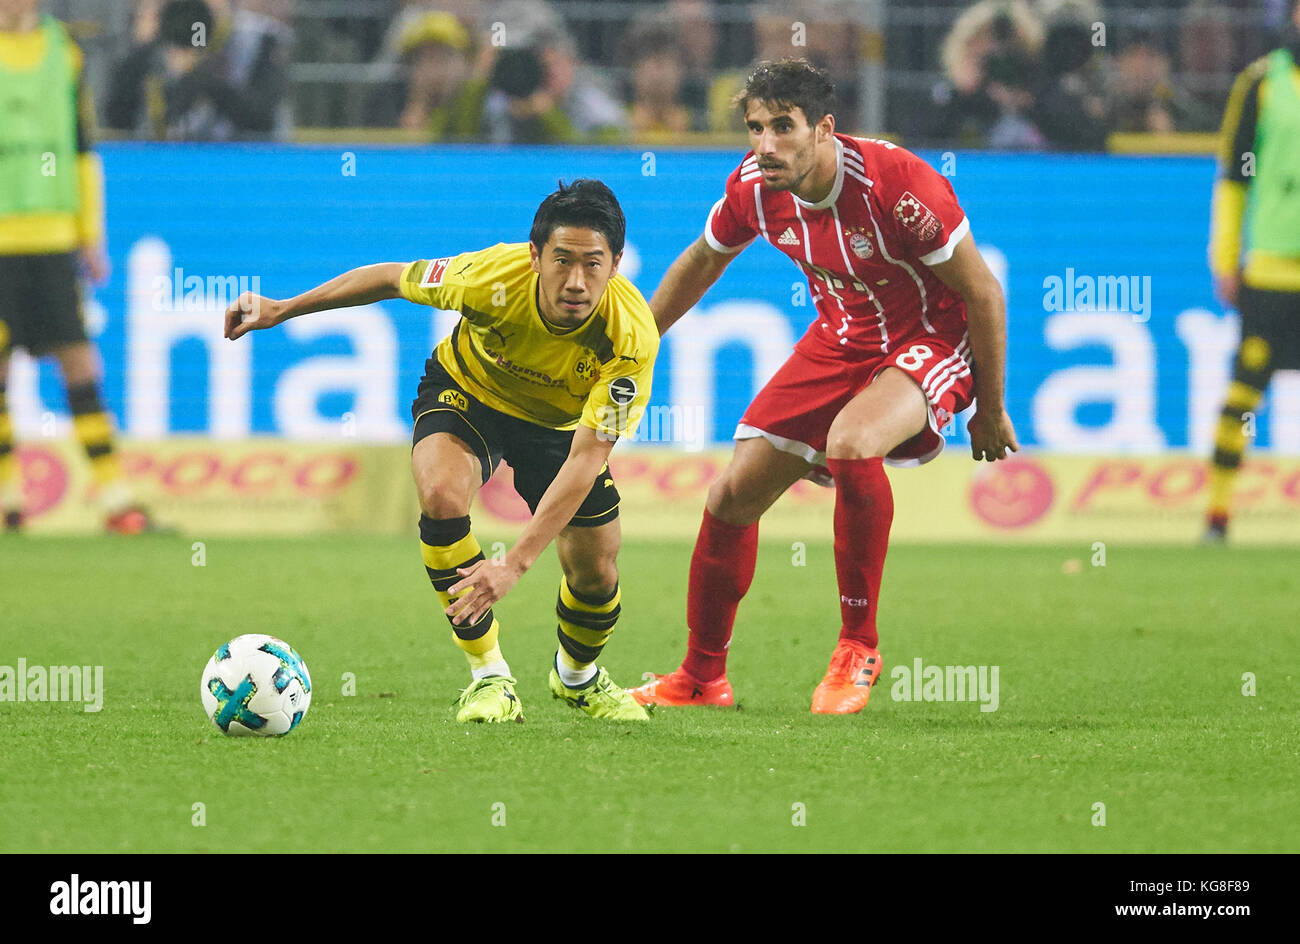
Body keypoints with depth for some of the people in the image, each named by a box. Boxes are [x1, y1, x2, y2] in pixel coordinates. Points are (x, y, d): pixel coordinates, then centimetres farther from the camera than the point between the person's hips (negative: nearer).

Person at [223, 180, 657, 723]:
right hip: (467, 389, -1)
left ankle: (578, 676, 37)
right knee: (442, 495, -31)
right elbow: (392, 279, -16)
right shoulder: (491, 277, -37)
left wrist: (515, 564, -47)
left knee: (596, 574, -1)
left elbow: (584, 461, -39)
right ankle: (488, 675, -14)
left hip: (560, 421, 1)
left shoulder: (632, 337, -37)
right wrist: (281, 309, -8)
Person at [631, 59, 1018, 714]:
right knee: (734, 493, 0)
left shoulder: (896, 185, -30)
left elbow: (983, 293, -19)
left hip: (932, 339, -6)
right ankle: (702, 676, 21)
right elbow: (700, 264, 11)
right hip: (841, 336, 6)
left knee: (849, 443, -36)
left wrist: (990, 409, -10)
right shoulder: (754, 186, -12)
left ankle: (858, 647, -18)